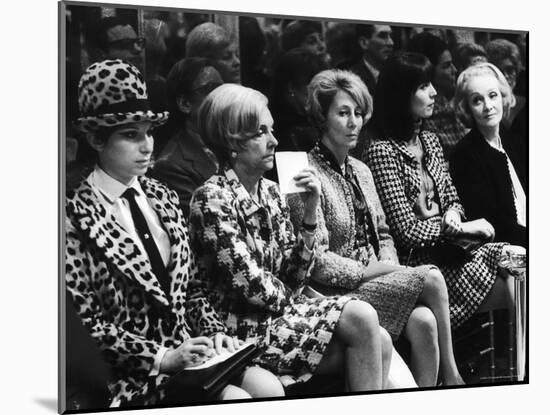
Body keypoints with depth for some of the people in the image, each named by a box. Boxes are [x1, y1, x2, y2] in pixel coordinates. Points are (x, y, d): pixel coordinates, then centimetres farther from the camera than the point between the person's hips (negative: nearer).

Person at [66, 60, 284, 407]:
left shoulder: (163, 199, 12)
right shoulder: (77, 216, -9)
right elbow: (84, 323, -11)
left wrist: (214, 331, 1)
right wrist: (161, 358, -16)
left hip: (186, 349, 6)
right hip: (133, 375, -6)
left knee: (269, 386, -16)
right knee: (237, 399, -25)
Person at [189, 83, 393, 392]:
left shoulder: (271, 192, 11)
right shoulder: (212, 199, -11)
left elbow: (293, 279, 6)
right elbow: (248, 284, -16)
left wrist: (310, 212, -3)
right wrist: (291, 301, -1)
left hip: (284, 312, 7)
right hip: (244, 328, -7)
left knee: (380, 343, -12)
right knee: (361, 318, -19)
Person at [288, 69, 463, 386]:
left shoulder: (361, 171, 16)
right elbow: (317, 261, -15)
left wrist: (390, 266, 0)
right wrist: (371, 270, -15)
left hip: (375, 281, 7)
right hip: (338, 293, -7)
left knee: (423, 320, -23)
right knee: (432, 278, -20)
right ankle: (451, 377, -6)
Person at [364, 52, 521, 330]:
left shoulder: (430, 141, 13)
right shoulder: (382, 153, -13)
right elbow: (407, 230, -15)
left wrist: (453, 214, -5)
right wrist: (462, 228, -9)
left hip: (447, 246, 7)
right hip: (417, 259, -7)